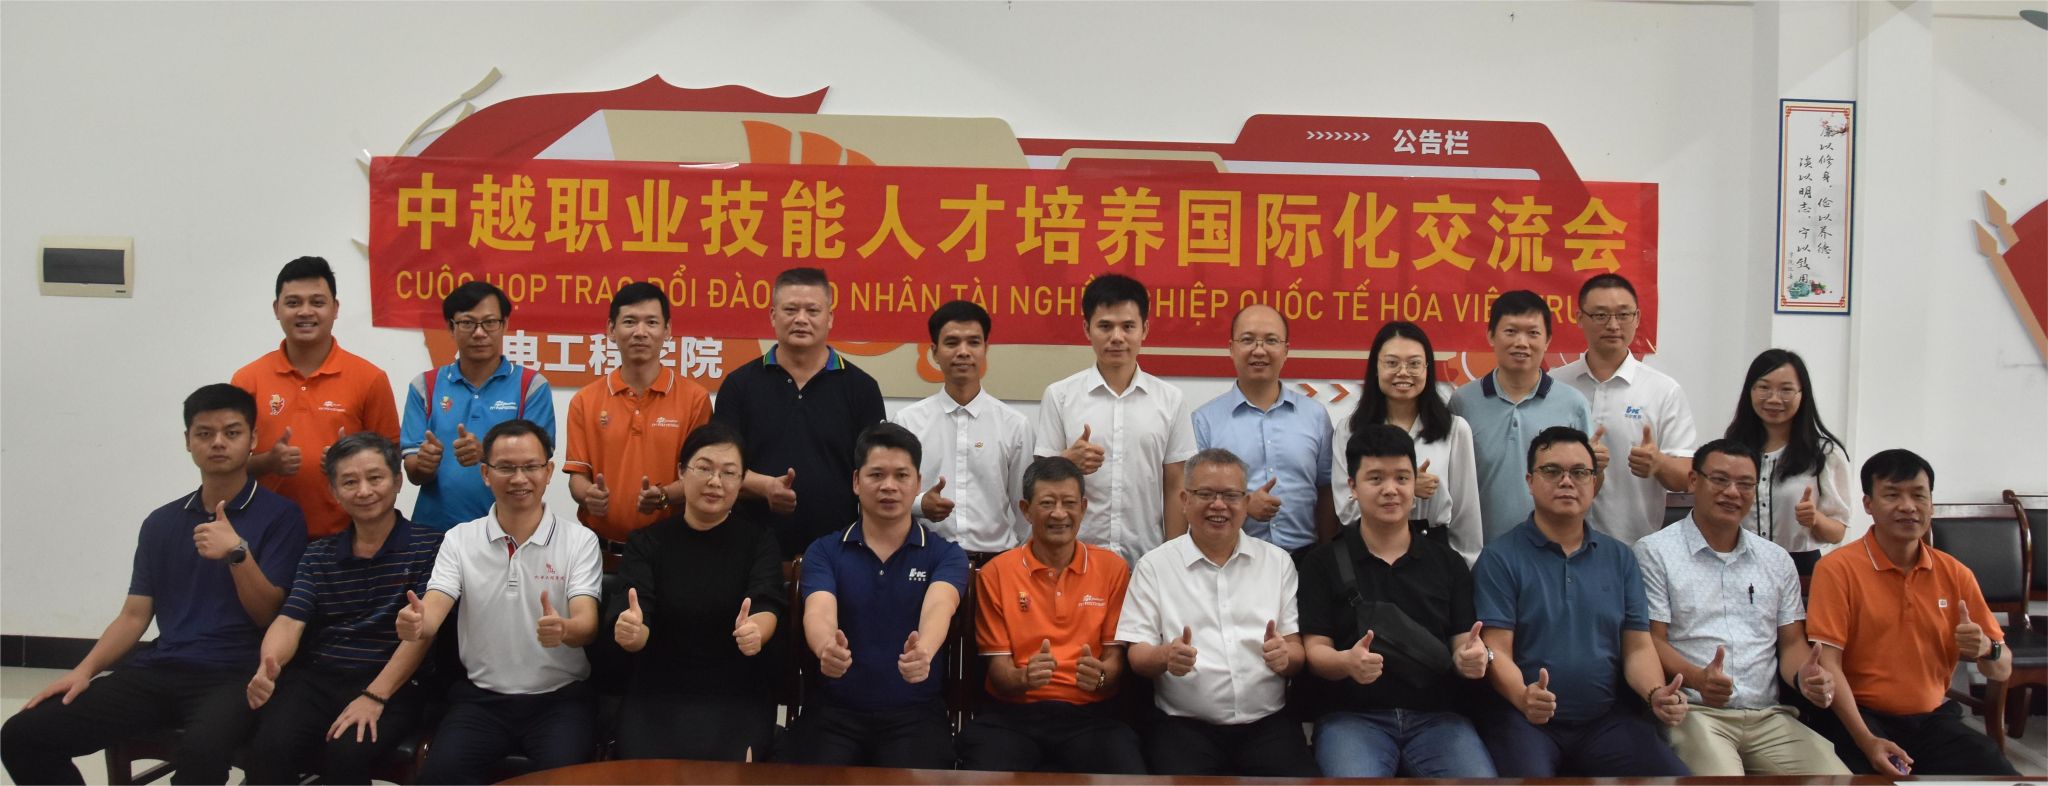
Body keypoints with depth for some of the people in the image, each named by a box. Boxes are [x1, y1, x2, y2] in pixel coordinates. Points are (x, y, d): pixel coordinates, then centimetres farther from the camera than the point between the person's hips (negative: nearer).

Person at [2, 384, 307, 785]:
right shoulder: (161, 522, 16)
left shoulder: (280, 515, -1)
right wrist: (85, 669, 1)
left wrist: (237, 552, -20)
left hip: (234, 674, -6)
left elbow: (268, 615, -5)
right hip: (159, 669, 6)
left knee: (200, 751, -39)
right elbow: (134, 615, 16)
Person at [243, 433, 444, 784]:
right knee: (270, 748, -26)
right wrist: (268, 665, -20)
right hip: (316, 678, 3)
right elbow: (290, 620, 3)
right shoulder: (317, 554, 16)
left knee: (346, 752, -31)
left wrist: (374, 696, -18)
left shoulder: (428, 546, 0)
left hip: (392, 685, -3)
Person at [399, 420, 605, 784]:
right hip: (481, 697, 2)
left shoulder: (580, 541, -3)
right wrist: (416, 622, -34)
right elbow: (433, 609, -8)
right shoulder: (460, 539, 4)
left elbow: (586, 623, -14)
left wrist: (564, 629, -40)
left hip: (561, 697, -2)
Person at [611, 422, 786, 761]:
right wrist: (629, 631, -36)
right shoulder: (646, 542, 3)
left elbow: (767, 607, -16)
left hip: (738, 695, -1)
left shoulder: (759, 541, 2)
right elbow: (639, 629, -10)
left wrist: (755, 631, -42)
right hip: (657, 694, 1)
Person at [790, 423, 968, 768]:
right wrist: (827, 648, -40)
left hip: (914, 712, 0)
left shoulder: (946, 555, 1)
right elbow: (819, 611, -15)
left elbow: (938, 607, -19)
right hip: (833, 710, 1)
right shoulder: (823, 551, 3)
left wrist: (923, 652, -43)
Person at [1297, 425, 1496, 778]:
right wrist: (1348, 662, -23)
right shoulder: (1322, 563, 7)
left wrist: (1471, 659, -15)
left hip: (1436, 716, 2)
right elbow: (1315, 650, 0)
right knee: (1356, 774, -33)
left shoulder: (1449, 563, 15)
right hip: (1352, 716, -2)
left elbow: (1462, 647, 10)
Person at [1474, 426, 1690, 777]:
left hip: (1607, 720, 4)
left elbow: (1637, 646, 10)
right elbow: (1497, 650, -8)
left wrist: (1656, 694, -11)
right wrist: (1523, 696, -28)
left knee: (1673, 773, -18)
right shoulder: (1500, 559, -2)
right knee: (1528, 772, -33)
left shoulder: (1620, 558, 12)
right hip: (1525, 719, -4)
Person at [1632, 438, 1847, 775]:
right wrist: (1697, 678, -23)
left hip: (1770, 718, 5)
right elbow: (1652, 640, -3)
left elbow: (1792, 642, 18)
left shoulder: (1777, 559, 19)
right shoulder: (1655, 551, 2)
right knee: (1718, 772, -35)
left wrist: (1804, 676, -6)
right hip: (1694, 712, -5)